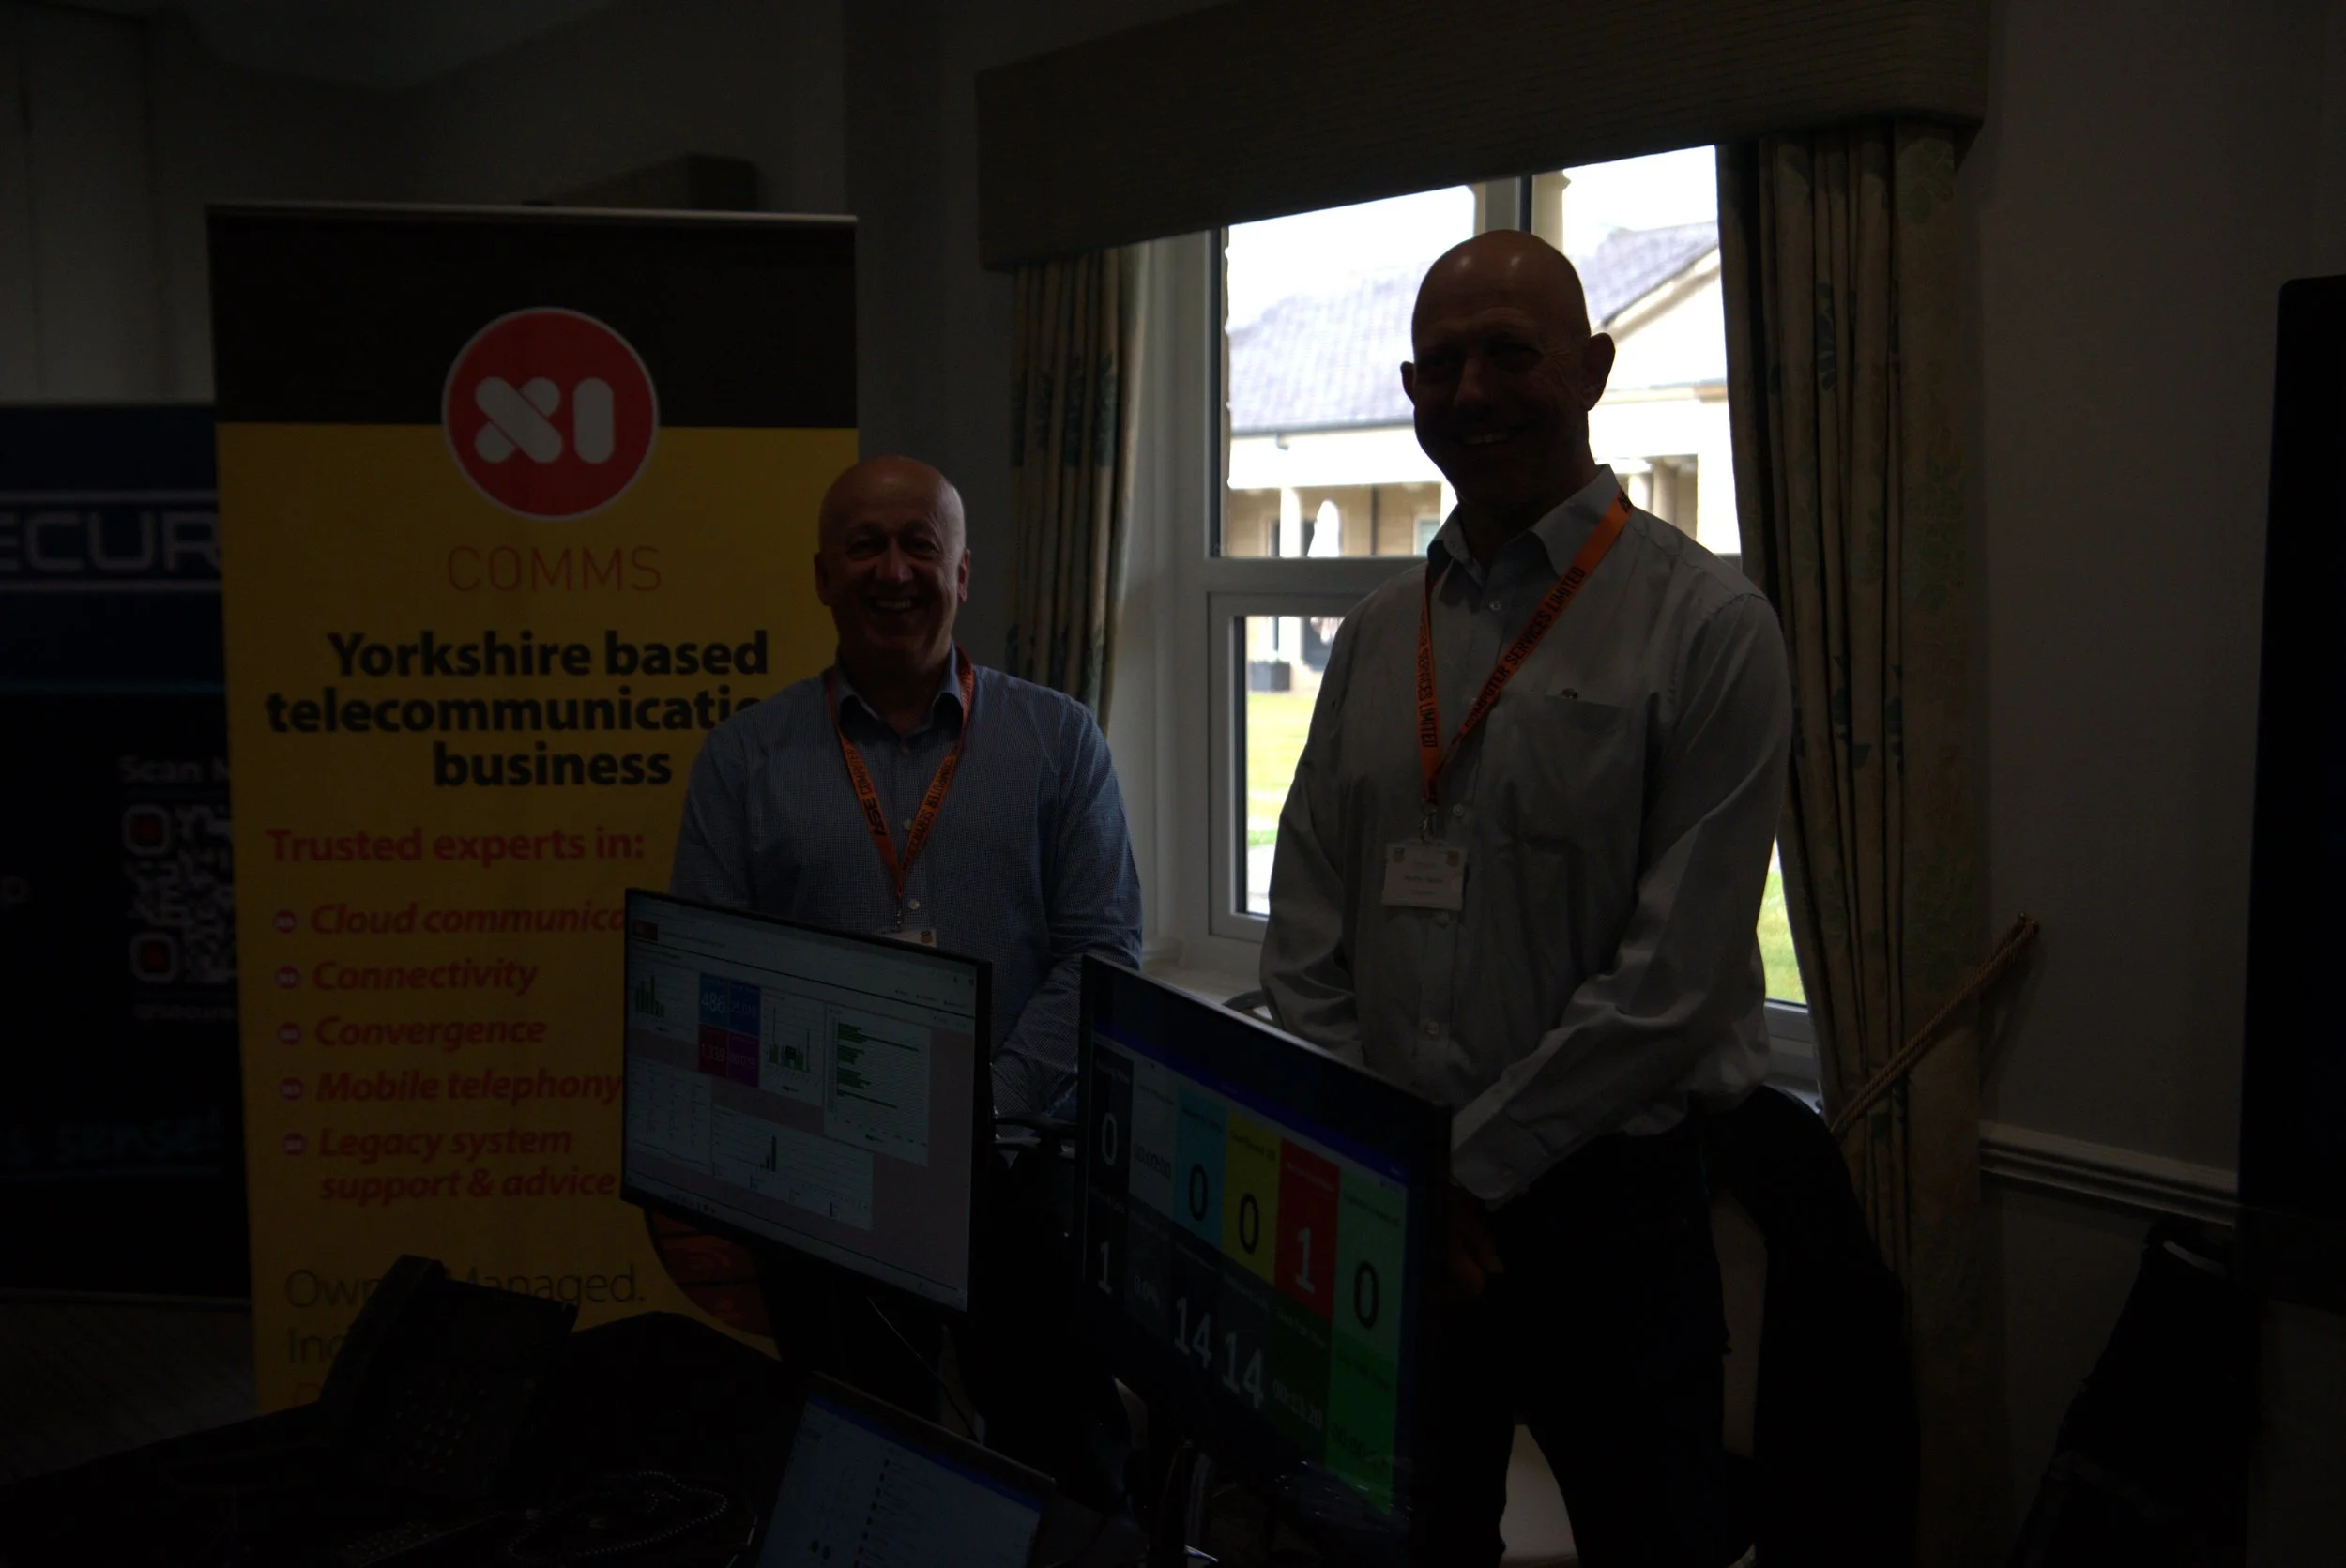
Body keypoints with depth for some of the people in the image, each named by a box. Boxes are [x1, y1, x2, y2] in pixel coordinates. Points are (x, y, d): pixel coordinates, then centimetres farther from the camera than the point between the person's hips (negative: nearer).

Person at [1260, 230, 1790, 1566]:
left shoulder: (1706, 623, -8)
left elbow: (1680, 969, -14)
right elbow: (1306, 929, 7)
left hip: (1606, 1202, -4)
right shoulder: (1378, 636, 8)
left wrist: (1471, 1166, -12)